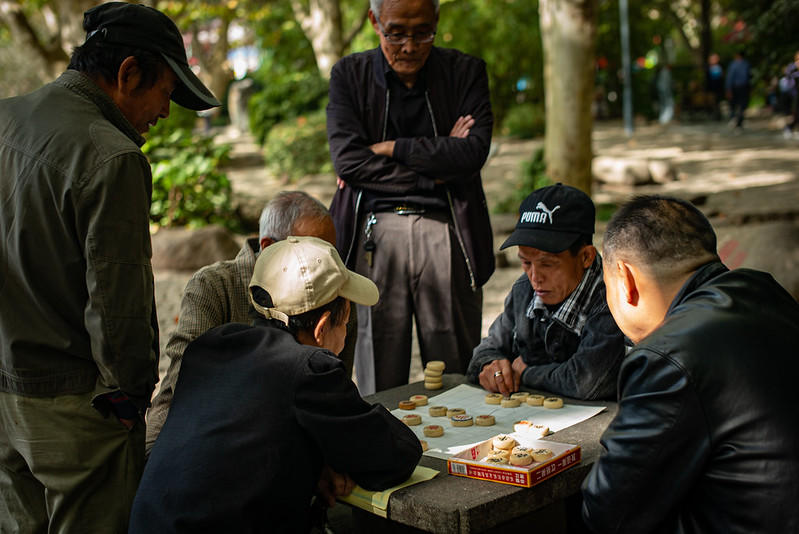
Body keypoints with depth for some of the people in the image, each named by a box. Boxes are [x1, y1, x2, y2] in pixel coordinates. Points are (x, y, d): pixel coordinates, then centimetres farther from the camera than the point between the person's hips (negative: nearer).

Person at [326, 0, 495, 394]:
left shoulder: (465, 72, 9)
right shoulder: (349, 74, 9)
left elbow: (473, 151, -6)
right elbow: (347, 159, -3)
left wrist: (390, 148, -5)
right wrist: (434, 171, -6)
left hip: (447, 233, 0)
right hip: (374, 233, 0)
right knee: (379, 392, 1)